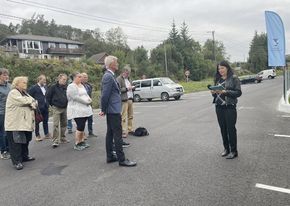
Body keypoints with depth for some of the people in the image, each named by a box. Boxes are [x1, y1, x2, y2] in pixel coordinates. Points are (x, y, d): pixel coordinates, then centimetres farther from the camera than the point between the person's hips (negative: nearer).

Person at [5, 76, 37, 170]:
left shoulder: (24, 93, 19)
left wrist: (32, 103, -12)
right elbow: (23, 101, -23)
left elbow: (33, 102, 12)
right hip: (15, 123, -9)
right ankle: (17, 161, 1)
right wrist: (32, 101, -4)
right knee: (16, 142, -4)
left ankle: (24, 156, 30)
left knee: (25, 140, 16)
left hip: (25, 122, 9)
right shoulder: (13, 93, -9)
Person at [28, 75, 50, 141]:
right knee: (37, 121, 4)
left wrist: (48, 103, 8)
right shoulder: (34, 87, -7)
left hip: (45, 106, 6)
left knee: (45, 121, 12)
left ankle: (46, 134, 21)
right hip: (38, 107, -6)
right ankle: (37, 135, 12)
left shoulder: (45, 87, 13)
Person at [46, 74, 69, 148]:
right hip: (56, 109, -5)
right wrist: (52, 104, 0)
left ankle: (62, 138, 26)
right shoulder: (53, 87, -8)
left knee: (64, 124, 13)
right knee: (56, 125, -8)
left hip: (64, 108, 5)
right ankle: (55, 141, -4)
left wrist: (66, 104, 9)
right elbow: (48, 97, -3)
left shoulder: (66, 88, 3)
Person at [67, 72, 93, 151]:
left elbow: (86, 94, 20)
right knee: (80, 126, -10)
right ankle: (77, 144, 1)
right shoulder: (71, 86, -9)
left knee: (82, 126, 11)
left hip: (84, 109, 8)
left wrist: (89, 99, -1)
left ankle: (82, 141, 21)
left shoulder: (81, 86, 19)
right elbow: (75, 97, -18)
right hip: (77, 110, -8)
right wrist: (86, 101, -15)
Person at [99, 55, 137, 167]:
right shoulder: (109, 77, -16)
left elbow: (104, 94, 16)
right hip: (113, 110, -10)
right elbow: (105, 95, -19)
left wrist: (104, 110, 16)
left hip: (112, 110, 10)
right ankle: (121, 159, 2)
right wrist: (104, 110, -9)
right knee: (118, 134, -5)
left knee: (110, 133, 14)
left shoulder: (109, 76, 14)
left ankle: (110, 156, 23)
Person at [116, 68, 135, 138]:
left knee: (130, 116, 8)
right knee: (124, 117, -8)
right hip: (124, 100, -8)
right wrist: (126, 89, -18)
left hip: (130, 99, 8)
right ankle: (124, 132, -4)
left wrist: (132, 88, 8)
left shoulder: (128, 79, 22)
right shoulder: (119, 79, -5)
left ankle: (130, 130, 16)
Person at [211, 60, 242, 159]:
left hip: (230, 107, -5)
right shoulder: (217, 79, 12)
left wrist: (225, 92, -19)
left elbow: (238, 92, -10)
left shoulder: (234, 78, -3)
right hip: (219, 107, 5)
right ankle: (226, 148, 22)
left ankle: (233, 151, 9)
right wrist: (213, 92, -5)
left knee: (231, 128, -2)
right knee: (223, 128, 10)